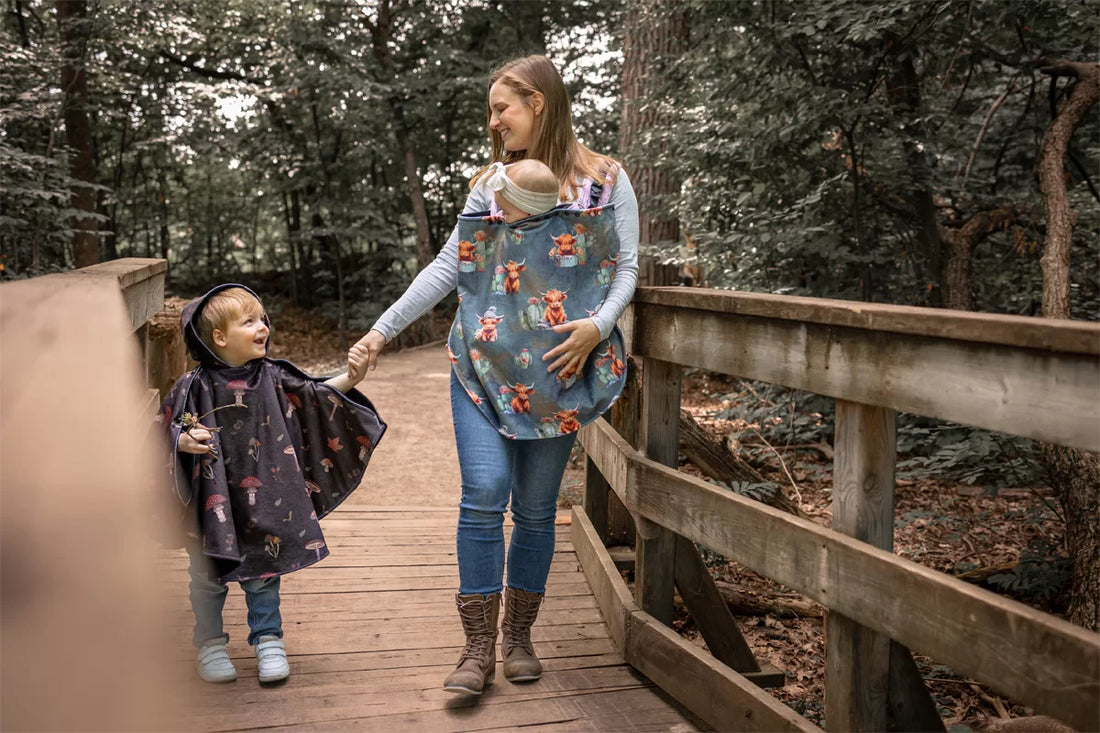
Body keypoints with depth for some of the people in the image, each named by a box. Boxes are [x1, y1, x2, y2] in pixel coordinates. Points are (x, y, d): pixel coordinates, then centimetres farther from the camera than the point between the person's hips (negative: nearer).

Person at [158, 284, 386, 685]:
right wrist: (185, 441, -24)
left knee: (264, 575, 12)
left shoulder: (273, 378, 1)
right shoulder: (195, 386, -9)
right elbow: (167, 431, -3)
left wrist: (352, 376, -9)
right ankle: (210, 644, 30)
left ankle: (269, 641, 27)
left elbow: (318, 394, 4)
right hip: (214, 504, -2)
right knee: (209, 577, 11)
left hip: (266, 501, 2)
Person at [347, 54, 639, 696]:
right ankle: (478, 648, 0)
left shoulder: (606, 179, 5)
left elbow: (626, 266, 2)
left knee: (536, 507, 6)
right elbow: (447, 268, 12)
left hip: (558, 371, -1)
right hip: (484, 365, 2)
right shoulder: (490, 183, 13)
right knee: (484, 494, -11)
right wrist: (381, 332, 7)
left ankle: (519, 638, 21)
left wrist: (599, 324, -17)